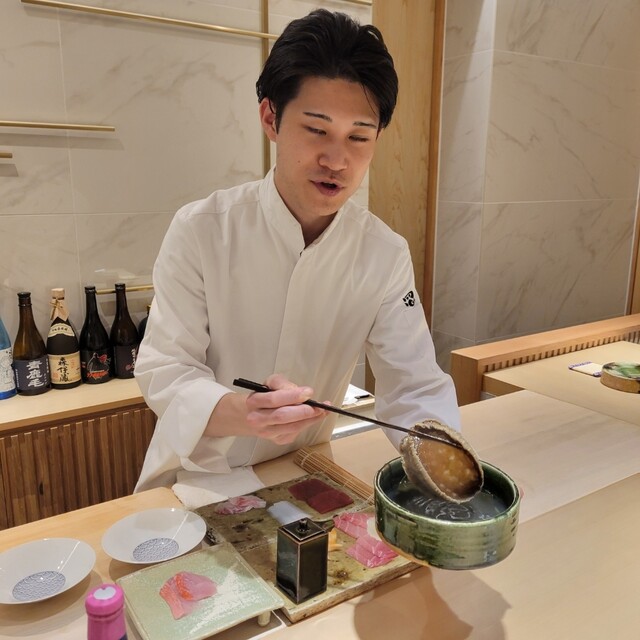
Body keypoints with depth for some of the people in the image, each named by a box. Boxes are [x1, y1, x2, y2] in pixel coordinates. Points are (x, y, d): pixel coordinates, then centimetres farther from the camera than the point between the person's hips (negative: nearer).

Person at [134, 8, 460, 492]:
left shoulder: (386, 256, -10)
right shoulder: (201, 231, -16)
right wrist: (240, 413, -36)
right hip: (198, 477, -2)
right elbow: (164, 372, -15)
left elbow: (415, 389, -9)